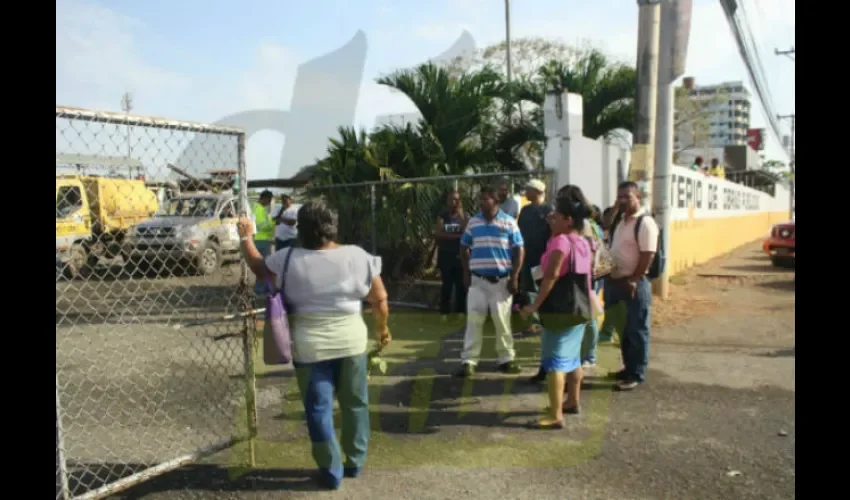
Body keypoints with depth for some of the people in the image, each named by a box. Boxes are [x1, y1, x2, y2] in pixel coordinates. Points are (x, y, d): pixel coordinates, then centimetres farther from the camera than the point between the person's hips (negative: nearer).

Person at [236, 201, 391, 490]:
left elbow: (258, 267, 11)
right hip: (351, 341, 1)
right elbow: (380, 299, -2)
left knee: (319, 409, 11)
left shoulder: (288, 260, -8)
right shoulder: (357, 256, -7)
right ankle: (355, 462, 29)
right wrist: (382, 328, 14)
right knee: (355, 404, 18)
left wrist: (246, 238, 24)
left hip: (310, 347, -1)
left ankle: (332, 472, 19)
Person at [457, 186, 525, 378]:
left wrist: (514, 277, -7)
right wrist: (466, 272, 5)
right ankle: (469, 361, 5)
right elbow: (464, 248, 15)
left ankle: (506, 359, 20)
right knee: (473, 321, 0)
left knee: (502, 321, 7)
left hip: (501, 281, -2)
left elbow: (519, 251, -2)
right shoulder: (473, 222, 5)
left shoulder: (509, 222, -3)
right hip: (477, 280, 2)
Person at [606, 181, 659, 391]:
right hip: (615, 281, 9)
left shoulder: (645, 223, -15)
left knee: (637, 330, 2)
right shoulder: (620, 220, 12)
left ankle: (637, 374, 11)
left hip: (634, 283, -9)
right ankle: (628, 368, 30)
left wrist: (633, 280, -19)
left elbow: (648, 256, -19)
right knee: (623, 329, 17)